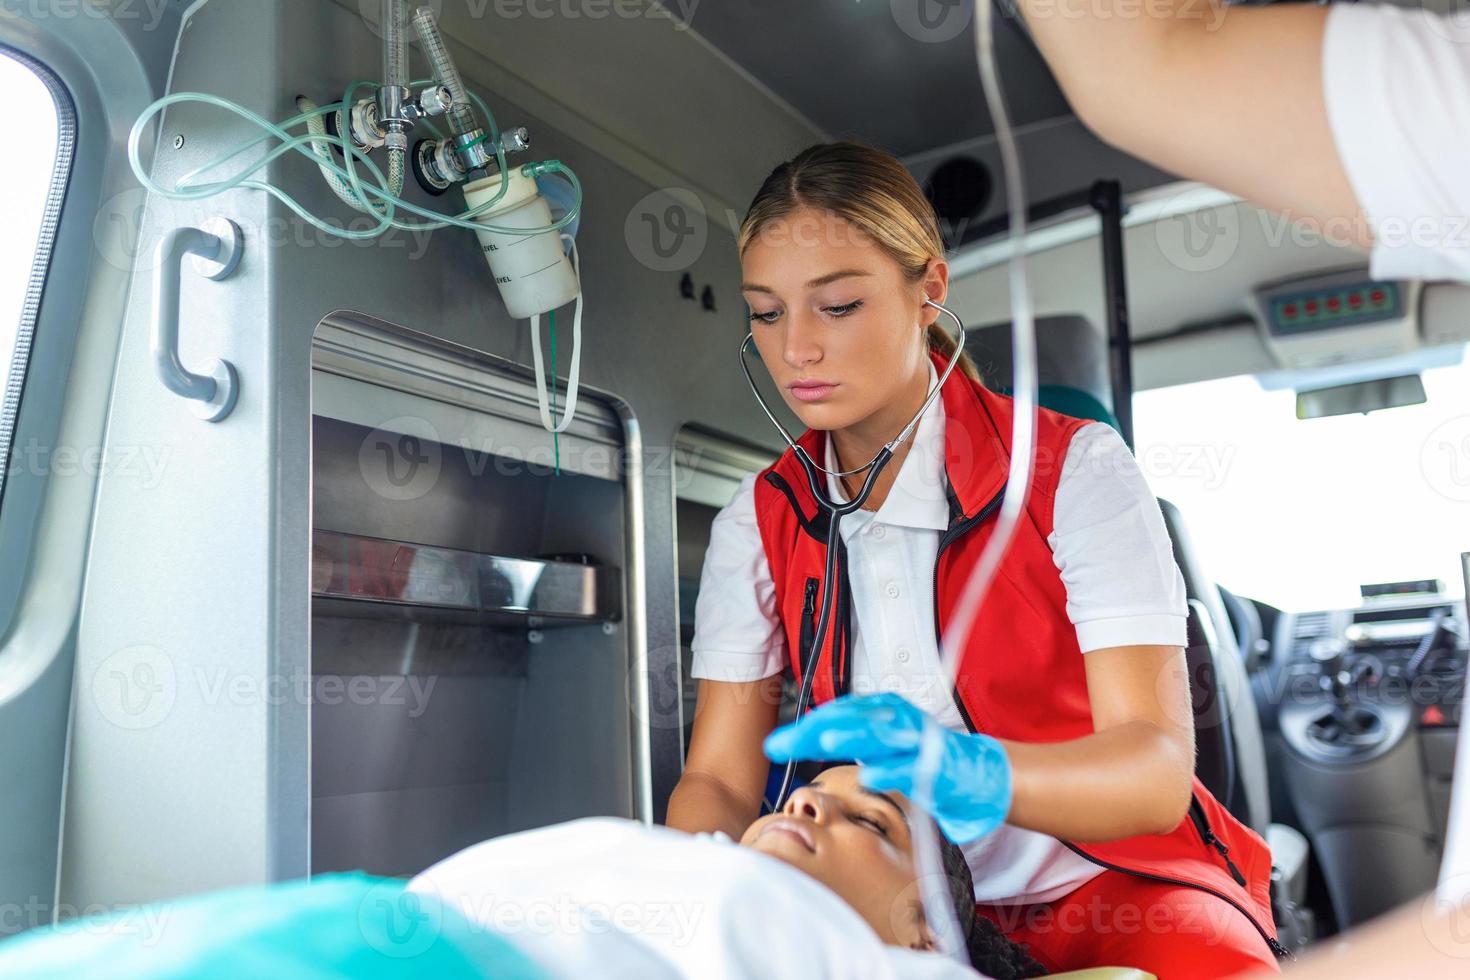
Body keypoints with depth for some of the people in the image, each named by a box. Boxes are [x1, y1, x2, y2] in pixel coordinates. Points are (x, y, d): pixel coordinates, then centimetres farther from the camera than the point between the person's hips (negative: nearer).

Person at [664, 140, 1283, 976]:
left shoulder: (1074, 469, -12)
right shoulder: (759, 524, -1)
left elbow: (1158, 770, -21)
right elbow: (718, 781, -5)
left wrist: (972, 772, -42)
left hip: (1114, 887, -2)